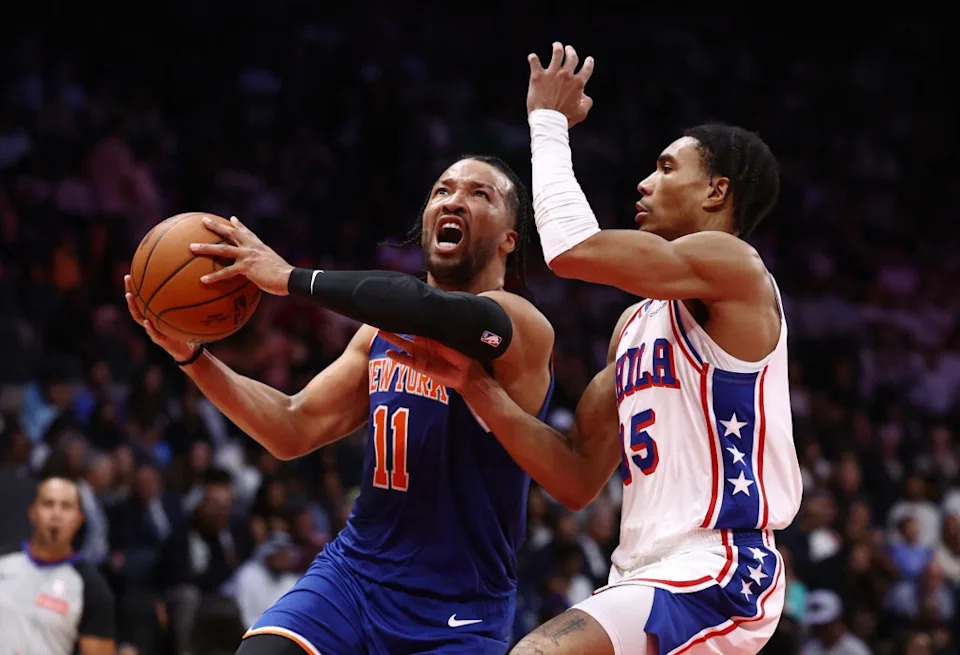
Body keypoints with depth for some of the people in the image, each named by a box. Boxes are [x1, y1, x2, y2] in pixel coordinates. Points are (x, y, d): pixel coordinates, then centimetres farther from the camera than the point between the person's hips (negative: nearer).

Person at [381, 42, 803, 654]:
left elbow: (573, 250, -20)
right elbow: (578, 478, 18)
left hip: (713, 577, -10)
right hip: (648, 574, 10)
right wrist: (476, 386, 6)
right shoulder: (637, 324, 21)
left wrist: (548, 122, -3)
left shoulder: (732, 265, -6)